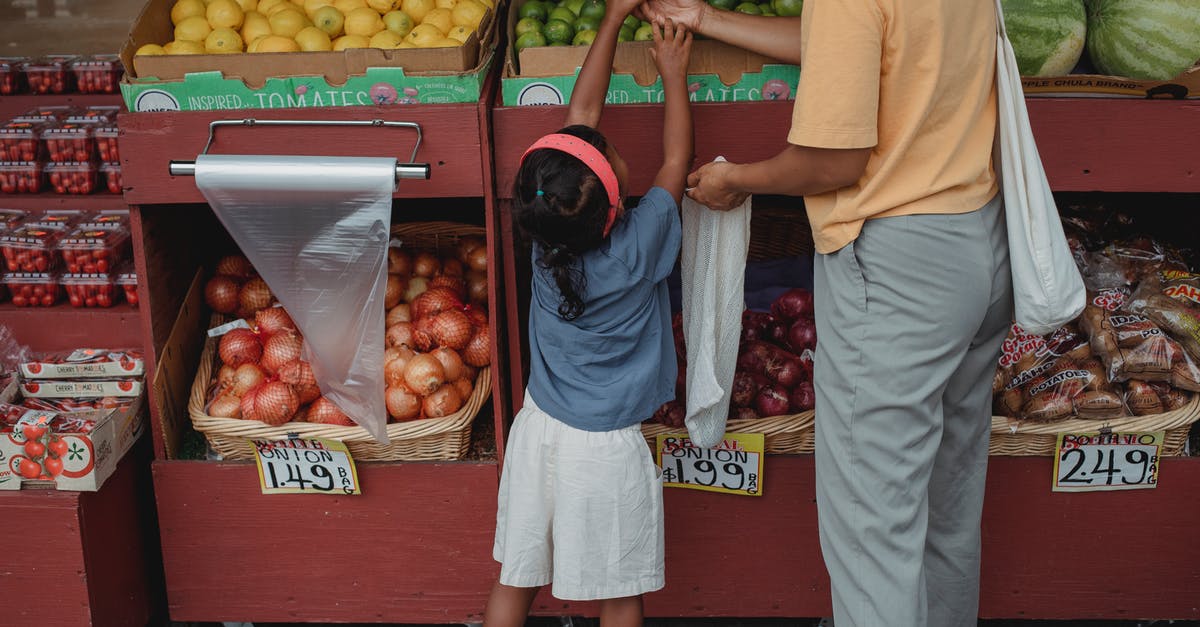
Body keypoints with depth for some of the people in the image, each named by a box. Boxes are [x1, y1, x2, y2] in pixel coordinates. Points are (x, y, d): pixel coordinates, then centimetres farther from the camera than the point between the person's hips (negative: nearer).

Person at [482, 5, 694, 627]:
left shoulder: (544, 241, -11)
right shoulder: (638, 248, -22)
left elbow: (583, 110, -3)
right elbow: (676, 159, -4)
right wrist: (673, 75, 7)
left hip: (540, 431, 4)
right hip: (607, 450, -4)